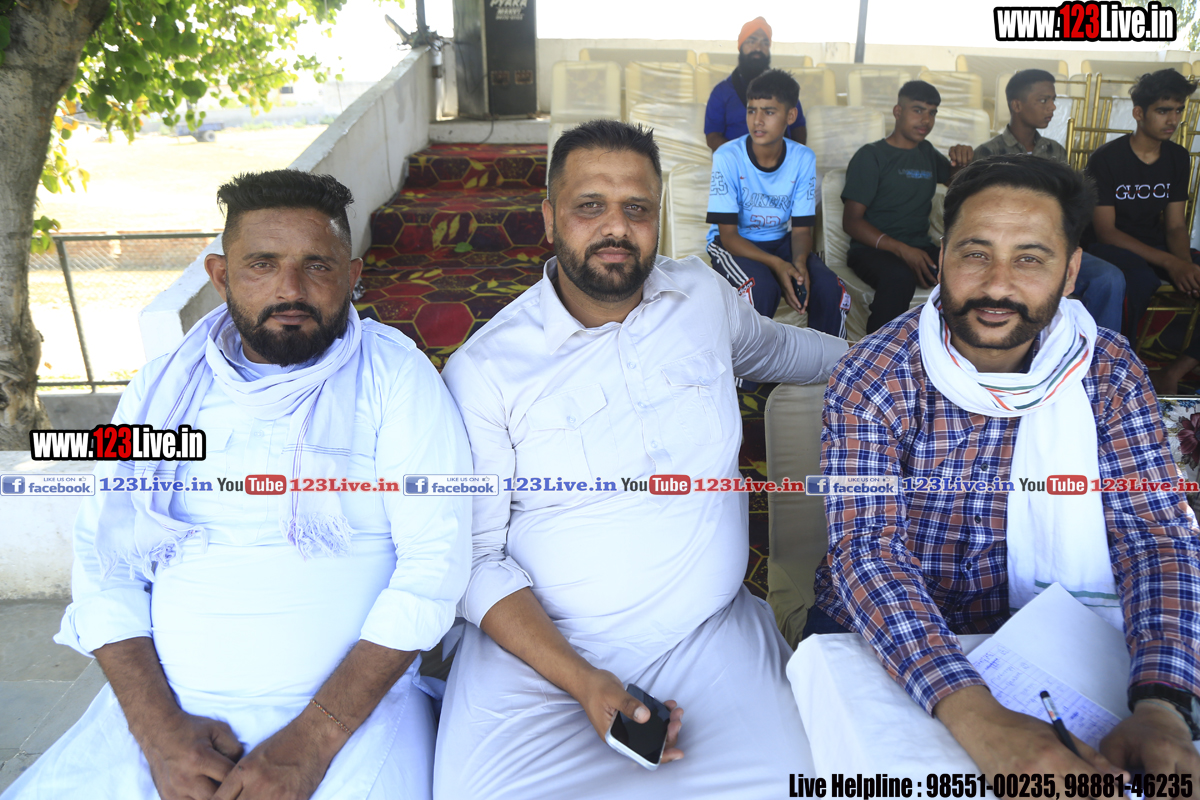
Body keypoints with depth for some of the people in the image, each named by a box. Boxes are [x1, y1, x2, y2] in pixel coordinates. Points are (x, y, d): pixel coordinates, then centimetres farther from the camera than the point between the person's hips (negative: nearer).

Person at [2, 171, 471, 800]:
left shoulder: (394, 375, -3)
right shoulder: (164, 386, 8)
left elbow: (436, 559, -10)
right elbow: (103, 558, 6)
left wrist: (312, 740, -15)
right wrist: (159, 727, -9)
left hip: (352, 706, -2)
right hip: (164, 707, 3)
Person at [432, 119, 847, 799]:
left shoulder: (705, 293, 4)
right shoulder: (482, 371, -9)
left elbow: (771, 346, 28)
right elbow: (474, 556, -8)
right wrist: (580, 681, -19)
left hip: (711, 638, 3)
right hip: (537, 644, -2)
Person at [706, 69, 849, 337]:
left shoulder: (803, 159, -6)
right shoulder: (727, 157, -17)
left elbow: (801, 227, -3)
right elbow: (728, 234, -17)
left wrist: (799, 261, -27)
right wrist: (776, 264, -31)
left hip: (780, 241, 4)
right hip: (733, 243, -3)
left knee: (828, 286, -23)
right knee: (761, 287, -35)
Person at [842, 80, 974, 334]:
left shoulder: (928, 154, 21)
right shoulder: (871, 156, 3)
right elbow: (852, 221, -6)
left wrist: (966, 162, 6)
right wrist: (902, 250, -20)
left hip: (920, 248, 5)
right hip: (872, 249, -5)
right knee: (899, 276, -41)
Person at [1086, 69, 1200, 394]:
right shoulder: (1106, 158, -10)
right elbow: (1105, 230, -16)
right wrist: (1169, 262, -25)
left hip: (1156, 245, 6)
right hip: (1111, 247, -6)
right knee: (1143, 279, -40)